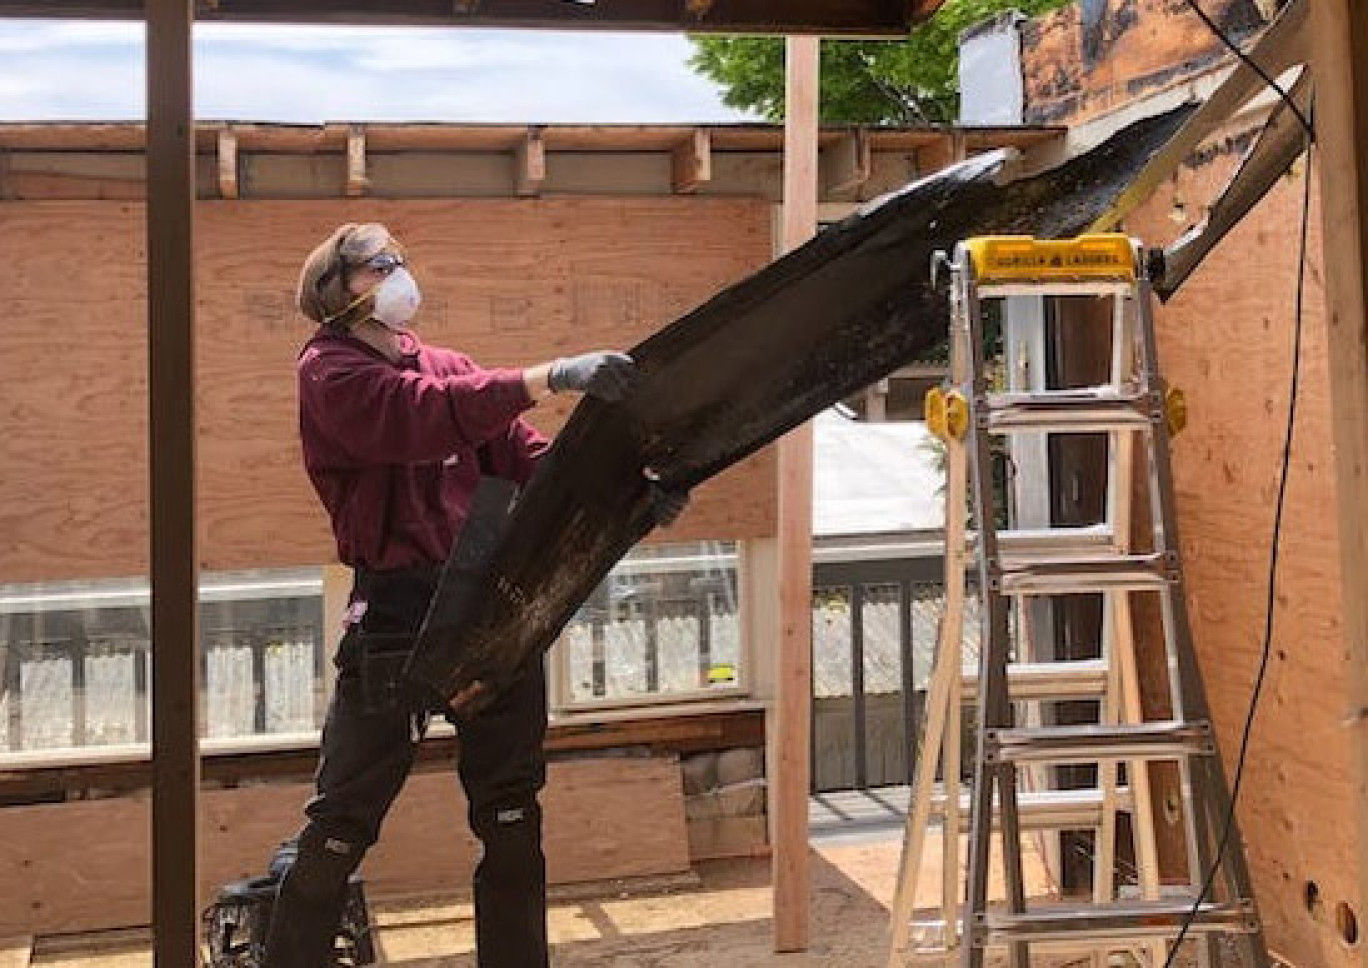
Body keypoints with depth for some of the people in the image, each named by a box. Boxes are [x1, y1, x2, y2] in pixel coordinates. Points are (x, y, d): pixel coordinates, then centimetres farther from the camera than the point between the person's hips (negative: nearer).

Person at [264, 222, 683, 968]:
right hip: (397, 613, -5)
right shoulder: (329, 372, -3)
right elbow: (424, 415, -23)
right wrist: (550, 377, -31)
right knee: (341, 826, 3)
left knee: (512, 821, 11)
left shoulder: (450, 367, 16)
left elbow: (527, 458, 4)